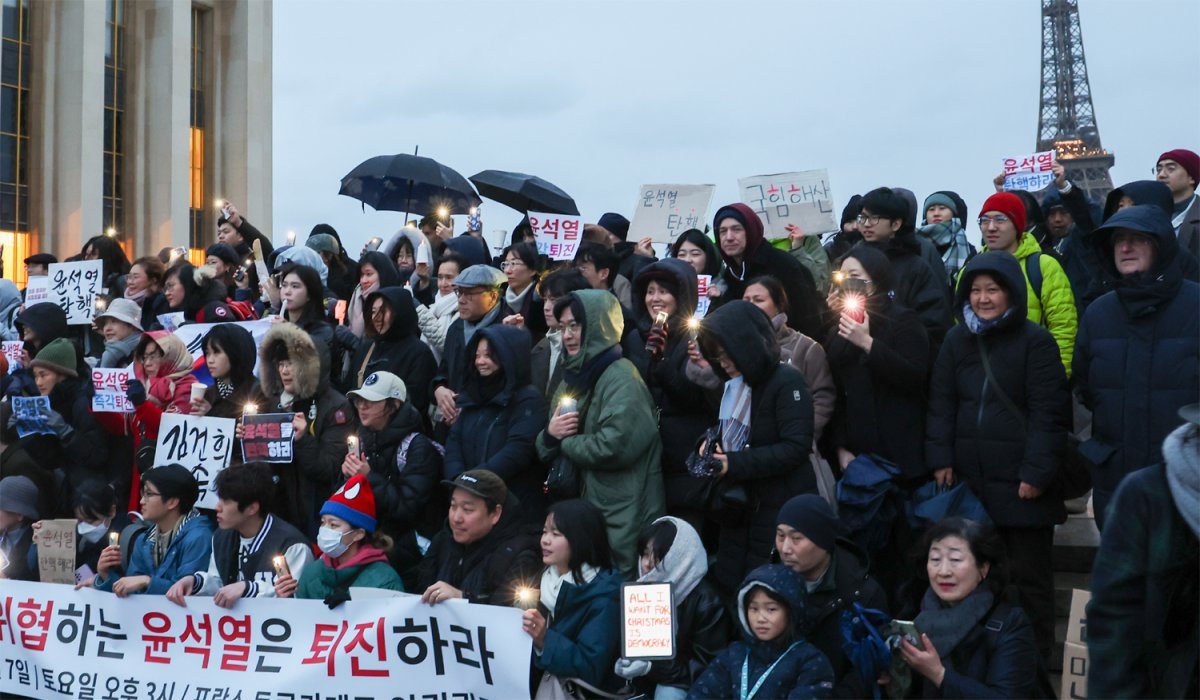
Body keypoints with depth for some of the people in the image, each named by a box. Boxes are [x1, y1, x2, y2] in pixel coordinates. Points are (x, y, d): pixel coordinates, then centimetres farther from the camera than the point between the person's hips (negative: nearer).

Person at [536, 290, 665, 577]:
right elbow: (546, 451, 16)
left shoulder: (621, 376, -13)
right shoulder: (574, 376, 12)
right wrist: (550, 435, -8)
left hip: (621, 518, -8)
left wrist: (566, 443, -10)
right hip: (583, 510, 8)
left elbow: (615, 446, -26)